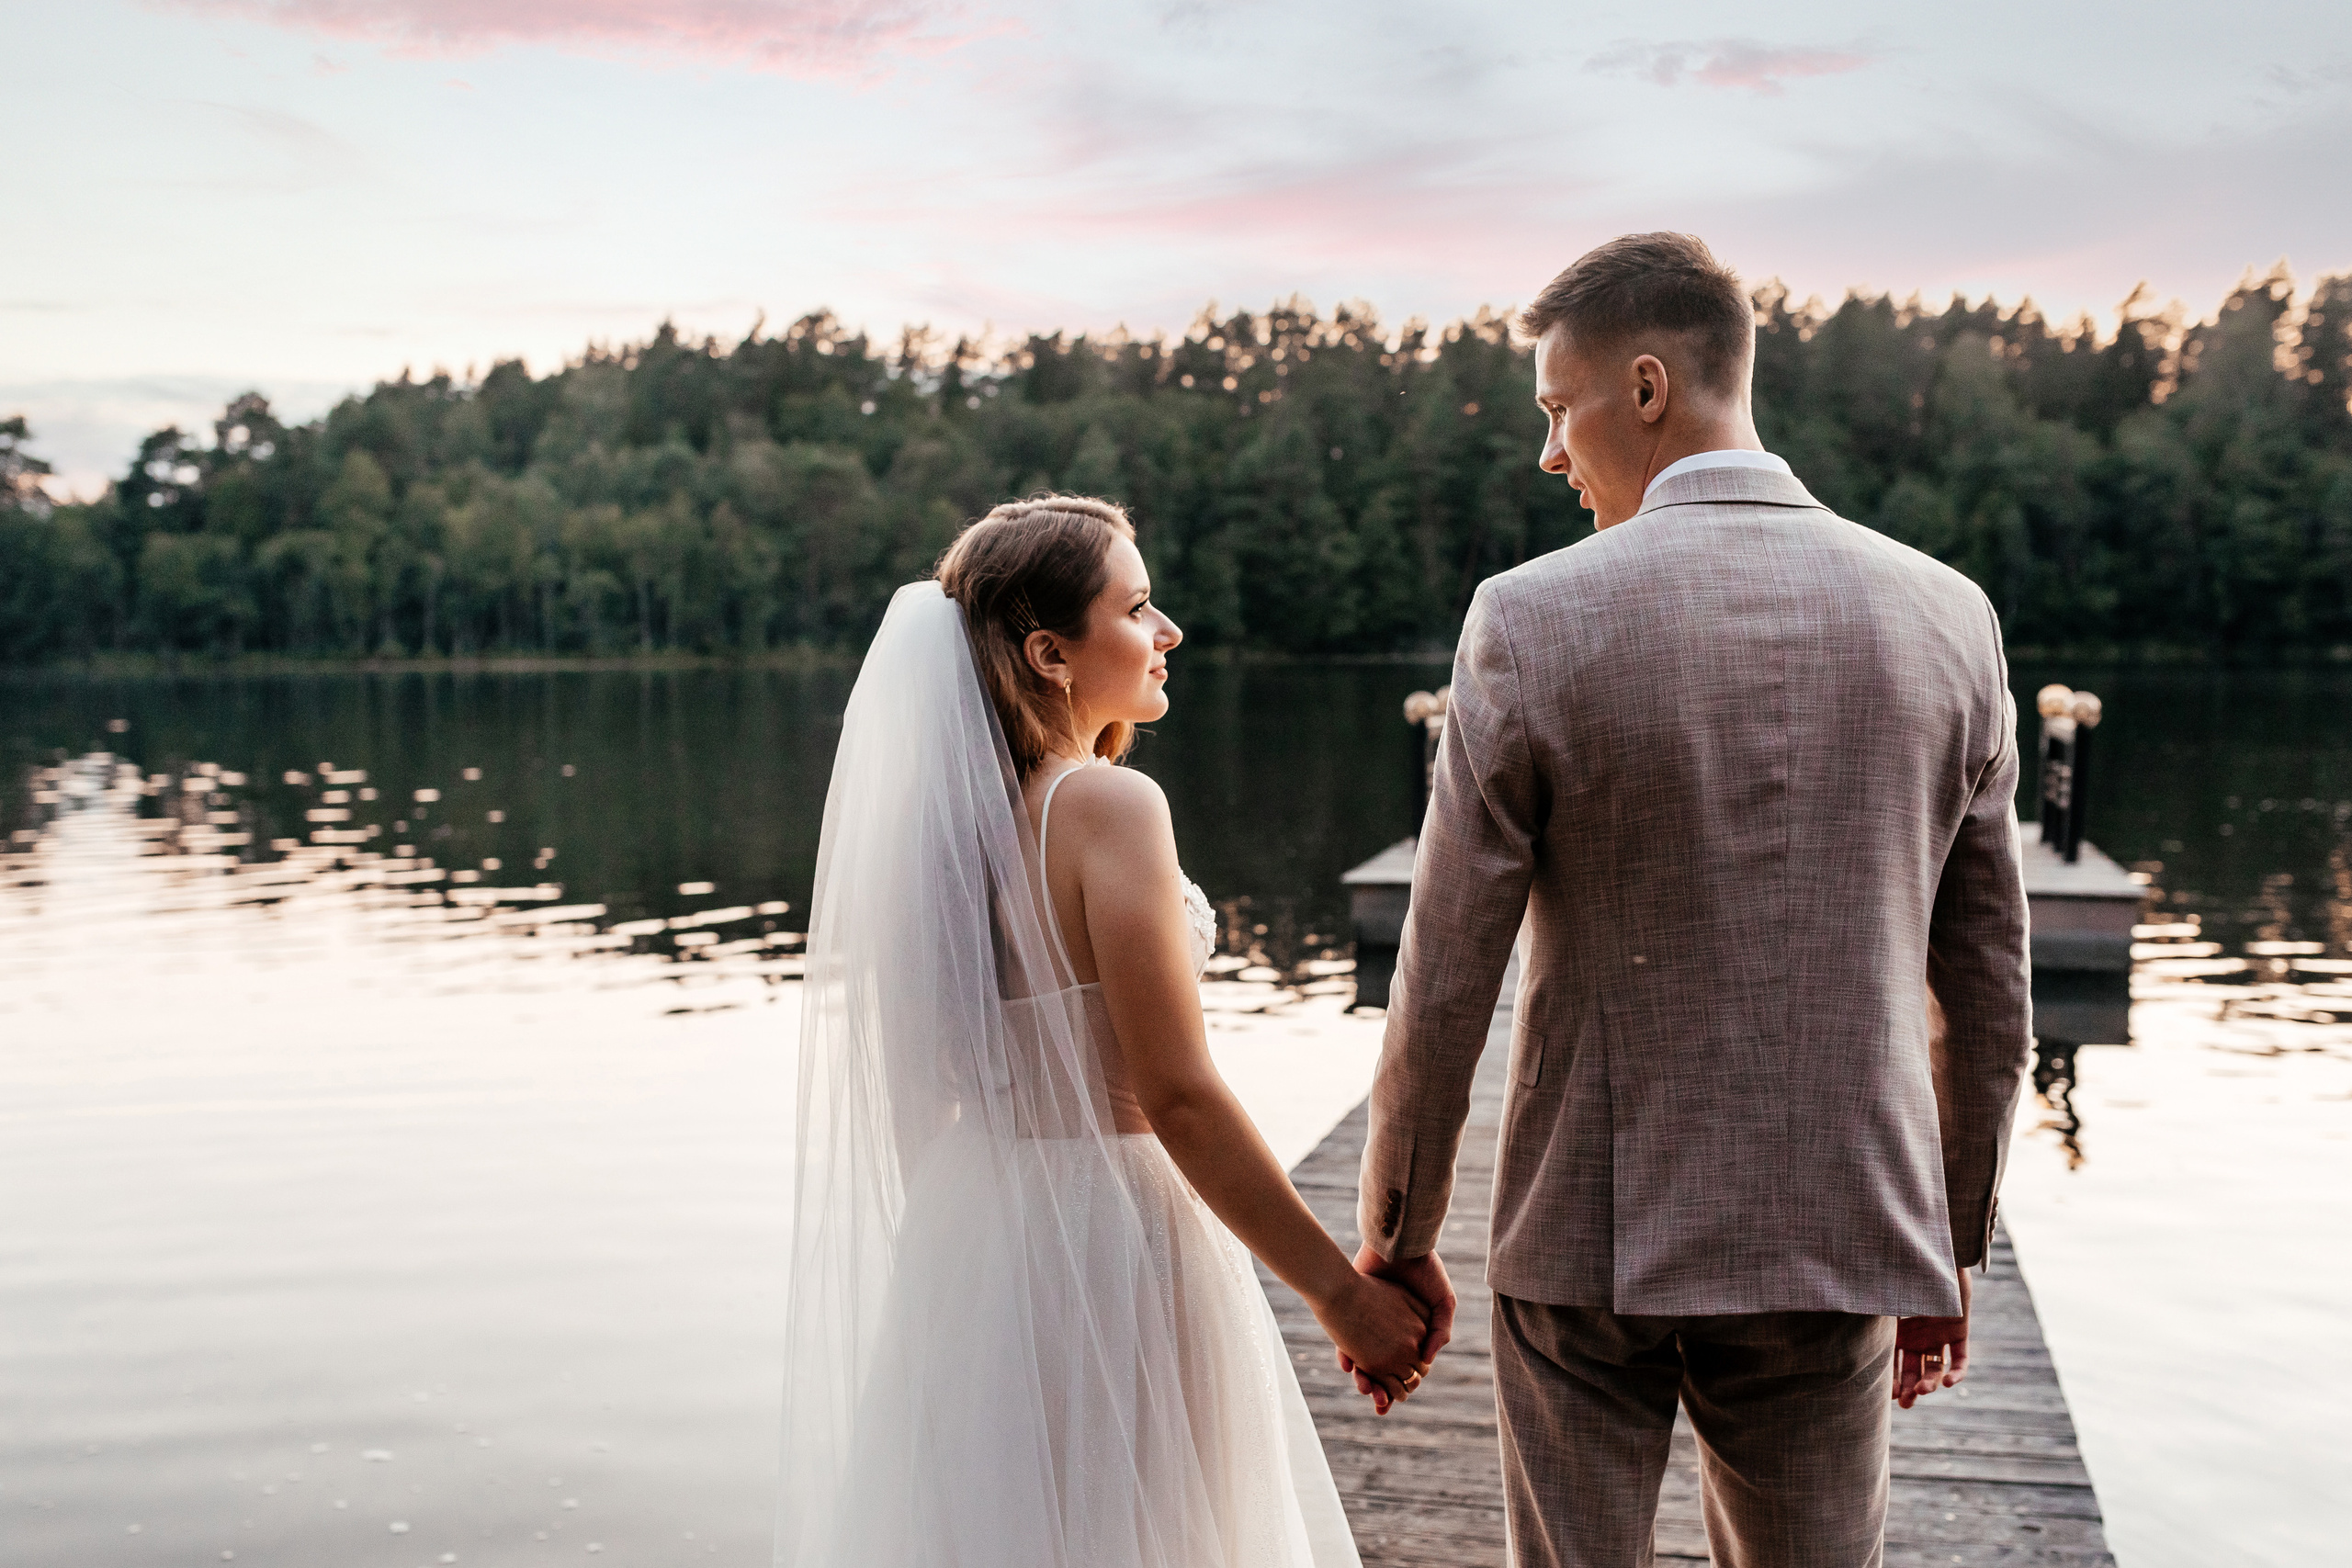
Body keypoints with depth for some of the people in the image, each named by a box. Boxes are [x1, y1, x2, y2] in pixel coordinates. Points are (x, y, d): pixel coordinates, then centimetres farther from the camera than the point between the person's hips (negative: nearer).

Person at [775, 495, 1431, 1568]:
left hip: (965, 1243, 7)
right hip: (1108, 1250, -7)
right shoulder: (1108, 806, -19)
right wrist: (1344, 1293, -15)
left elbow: (913, 1097, 10)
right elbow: (1178, 1099, -22)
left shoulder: (940, 814, 3)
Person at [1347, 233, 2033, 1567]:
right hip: (1833, 1235, 3)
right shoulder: (1946, 619, -3)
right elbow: (1986, 985, 3)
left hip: (1589, 1231, -2)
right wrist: (1952, 1250, 16)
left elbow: (1443, 984, -10)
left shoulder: (1533, 623, -14)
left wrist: (1397, 1242, 4)